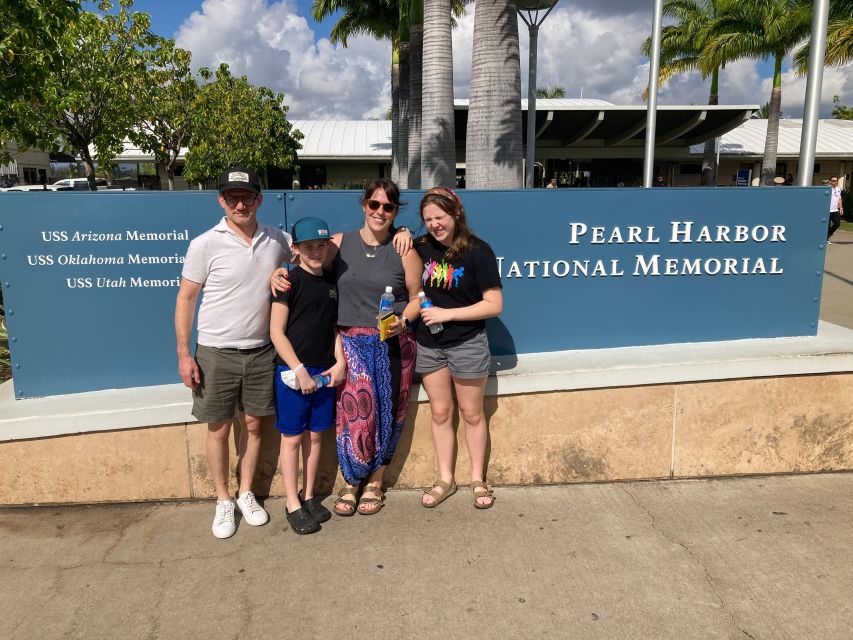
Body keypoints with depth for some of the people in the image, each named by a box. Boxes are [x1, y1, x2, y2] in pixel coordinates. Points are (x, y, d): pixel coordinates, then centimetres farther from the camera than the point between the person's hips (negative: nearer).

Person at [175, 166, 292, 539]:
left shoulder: (277, 241, -1)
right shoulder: (205, 245, -11)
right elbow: (185, 299, -6)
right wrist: (184, 354, -9)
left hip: (261, 351, 3)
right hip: (217, 353, -3)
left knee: (254, 424, 13)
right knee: (219, 428, 8)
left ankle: (246, 494, 31)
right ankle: (223, 501, 26)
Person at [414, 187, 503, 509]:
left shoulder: (478, 251, -13)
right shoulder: (422, 247, -2)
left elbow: (494, 304, -15)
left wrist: (448, 314, -20)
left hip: (467, 344, -4)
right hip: (428, 345, 4)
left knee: (471, 413, 11)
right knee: (440, 413, 13)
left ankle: (478, 479, 28)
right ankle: (445, 479, 28)